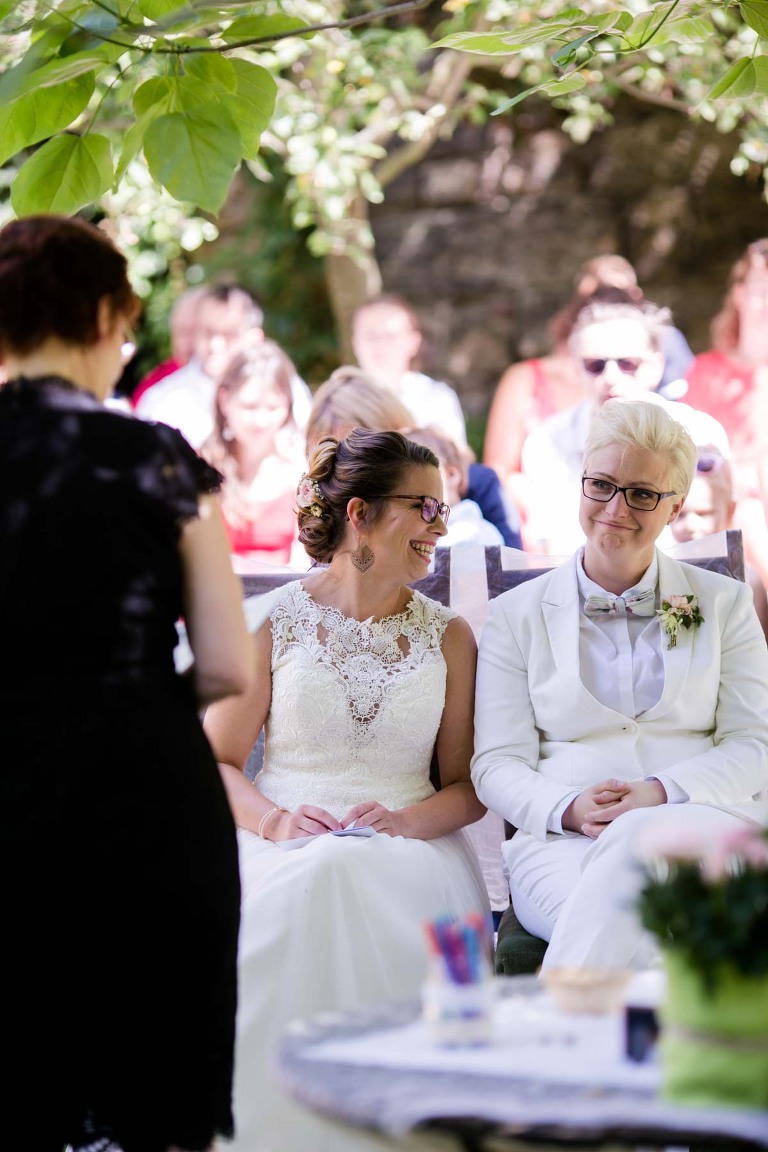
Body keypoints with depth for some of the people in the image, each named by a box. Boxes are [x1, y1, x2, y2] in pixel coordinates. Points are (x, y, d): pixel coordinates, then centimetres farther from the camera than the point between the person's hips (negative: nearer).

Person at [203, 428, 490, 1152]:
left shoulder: (447, 636, 14)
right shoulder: (274, 622, 8)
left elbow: (468, 784, 11)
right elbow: (214, 761, 6)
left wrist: (406, 821, -11)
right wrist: (275, 820, -14)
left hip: (410, 850, 1)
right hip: (288, 847, -1)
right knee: (310, 889, -37)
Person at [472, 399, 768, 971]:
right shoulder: (517, 615, 15)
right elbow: (497, 764, 8)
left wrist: (663, 791, -12)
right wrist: (569, 810, -14)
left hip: (708, 824, 1)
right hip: (563, 841, -1)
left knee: (639, 841, -37)